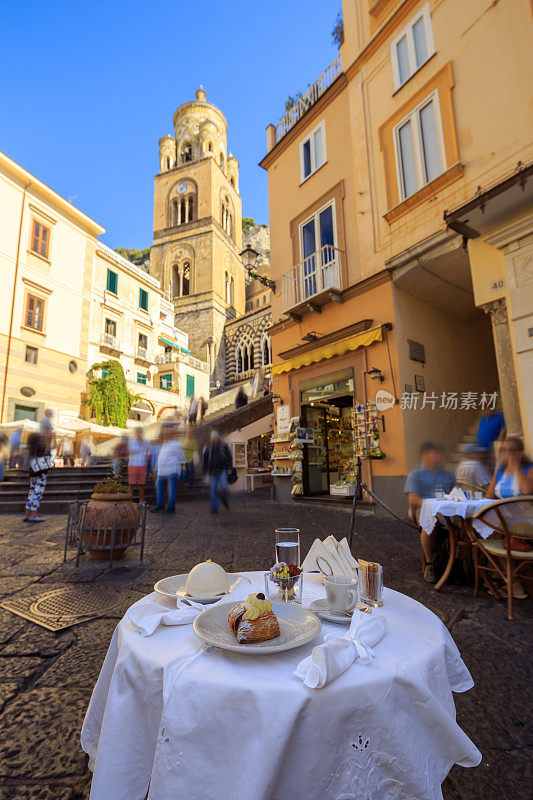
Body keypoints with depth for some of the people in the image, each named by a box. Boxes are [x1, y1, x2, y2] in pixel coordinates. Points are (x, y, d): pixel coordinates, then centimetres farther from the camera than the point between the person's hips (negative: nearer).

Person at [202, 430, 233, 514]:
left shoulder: (224, 445, 4)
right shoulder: (208, 447, 7)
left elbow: (229, 457, 7)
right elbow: (205, 459, 11)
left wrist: (230, 467, -3)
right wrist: (204, 472, 8)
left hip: (222, 470, -1)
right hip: (212, 472, 1)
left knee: (223, 487, -12)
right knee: (213, 490, 1)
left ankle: (224, 500, 19)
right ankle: (214, 508, 10)